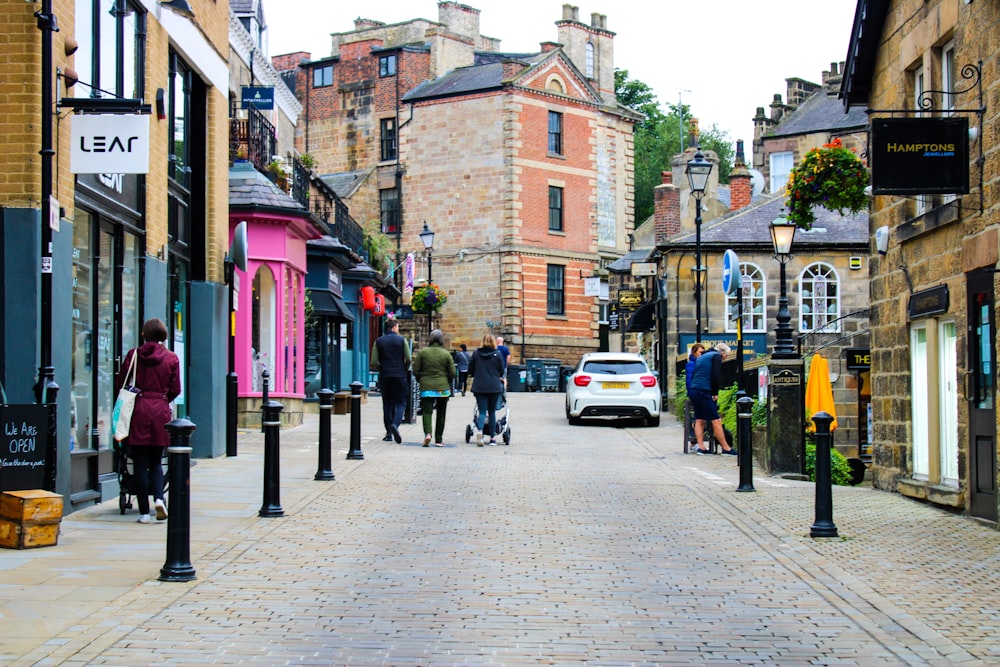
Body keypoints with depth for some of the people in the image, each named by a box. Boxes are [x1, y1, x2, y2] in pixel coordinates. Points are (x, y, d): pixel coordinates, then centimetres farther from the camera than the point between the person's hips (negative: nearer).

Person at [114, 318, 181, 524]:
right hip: (160, 411, 1)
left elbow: (120, 384, 4)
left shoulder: (133, 355, 1)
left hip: (138, 412, -1)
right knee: (156, 461, 14)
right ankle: (158, 497, -10)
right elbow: (175, 390, 6)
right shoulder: (171, 358, 3)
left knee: (140, 463, 3)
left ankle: (144, 512, 2)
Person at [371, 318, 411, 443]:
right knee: (400, 402, 2)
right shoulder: (401, 340, -2)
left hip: (384, 376, 2)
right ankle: (395, 424, -24)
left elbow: (374, 362, -2)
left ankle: (389, 433, 10)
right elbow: (408, 359, -6)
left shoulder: (378, 341, 3)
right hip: (399, 376, -2)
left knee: (387, 404, 10)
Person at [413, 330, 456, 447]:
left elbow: (415, 370, 0)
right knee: (441, 414, 11)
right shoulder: (446, 354, -1)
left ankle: (427, 433, -25)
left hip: (426, 387, 0)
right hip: (443, 387, 0)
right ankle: (438, 440, 14)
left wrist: (420, 380, 18)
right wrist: (448, 384, 18)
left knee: (427, 411, 0)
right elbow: (452, 373, -1)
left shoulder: (422, 352, -1)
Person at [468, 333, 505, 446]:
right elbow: (501, 371, 4)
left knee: (482, 411, 1)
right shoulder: (497, 354, -2)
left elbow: (470, 370, 6)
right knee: (492, 412, 10)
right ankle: (492, 438, 12)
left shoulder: (476, 354, 0)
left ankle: (479, 429, -28)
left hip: (479, 387, 0)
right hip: (494, 387, 0)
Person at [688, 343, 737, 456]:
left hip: (693, 391, 9)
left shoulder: (701, 357, 25)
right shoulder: (716, 356, 0)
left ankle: (701, 447, 5)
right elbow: (716, 376, -12)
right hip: (704, 393, -9)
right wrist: (715, 393, -3)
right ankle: (726, 448, -4)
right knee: (716, 421, -6)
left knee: (699, 420, 10)